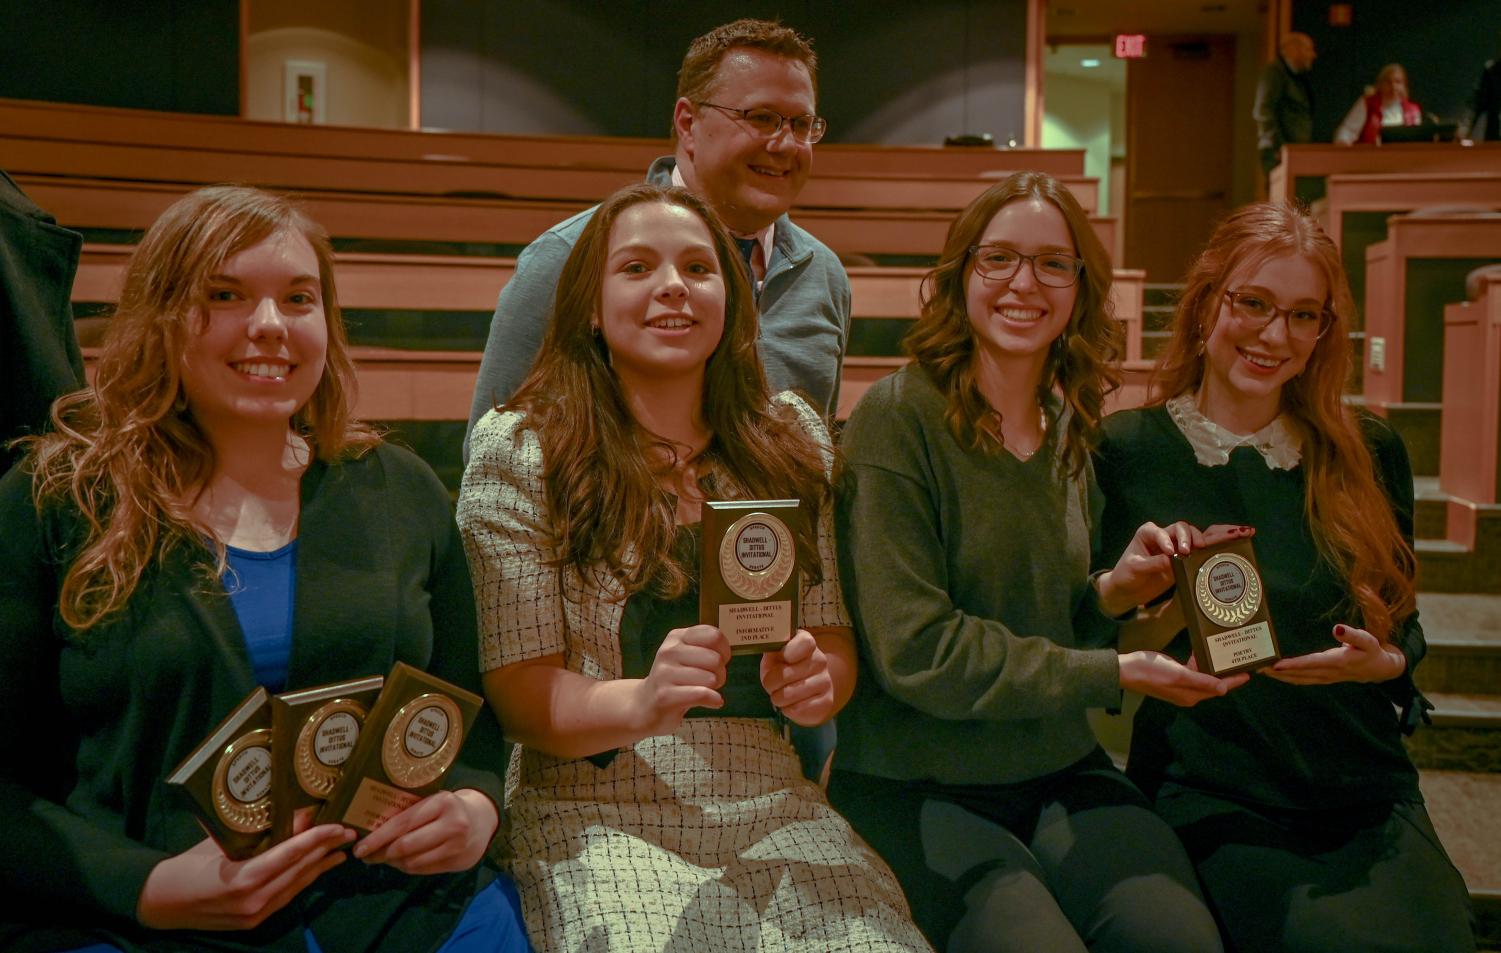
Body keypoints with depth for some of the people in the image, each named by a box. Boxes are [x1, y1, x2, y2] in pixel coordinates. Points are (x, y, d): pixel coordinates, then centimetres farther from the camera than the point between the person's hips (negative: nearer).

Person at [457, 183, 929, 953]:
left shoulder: (793, 439, 10)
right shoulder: (518, 452, -2)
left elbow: (833, 635, 13)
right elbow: (518, 689, -6)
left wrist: (817, 684, -11)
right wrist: (640, 703, -25)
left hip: (771, 811, 4)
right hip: (599, 819, -3)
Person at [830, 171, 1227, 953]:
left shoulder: (1069, 428, 9)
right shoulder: (898, 417, -12)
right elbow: (916, 652, -17)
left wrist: (1113, 592, -4)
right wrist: (1115, 674, -12)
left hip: (1060, 772, 5)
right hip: (915, 787, -5)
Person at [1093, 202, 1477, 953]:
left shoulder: (1368, 455, 10)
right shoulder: (1125, 450, 1)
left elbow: (1404, 628, 17)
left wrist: (1380, 661, -5)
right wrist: (1157, 607, -17)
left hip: (1369, 795, 4)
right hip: (1211, 799, -3)